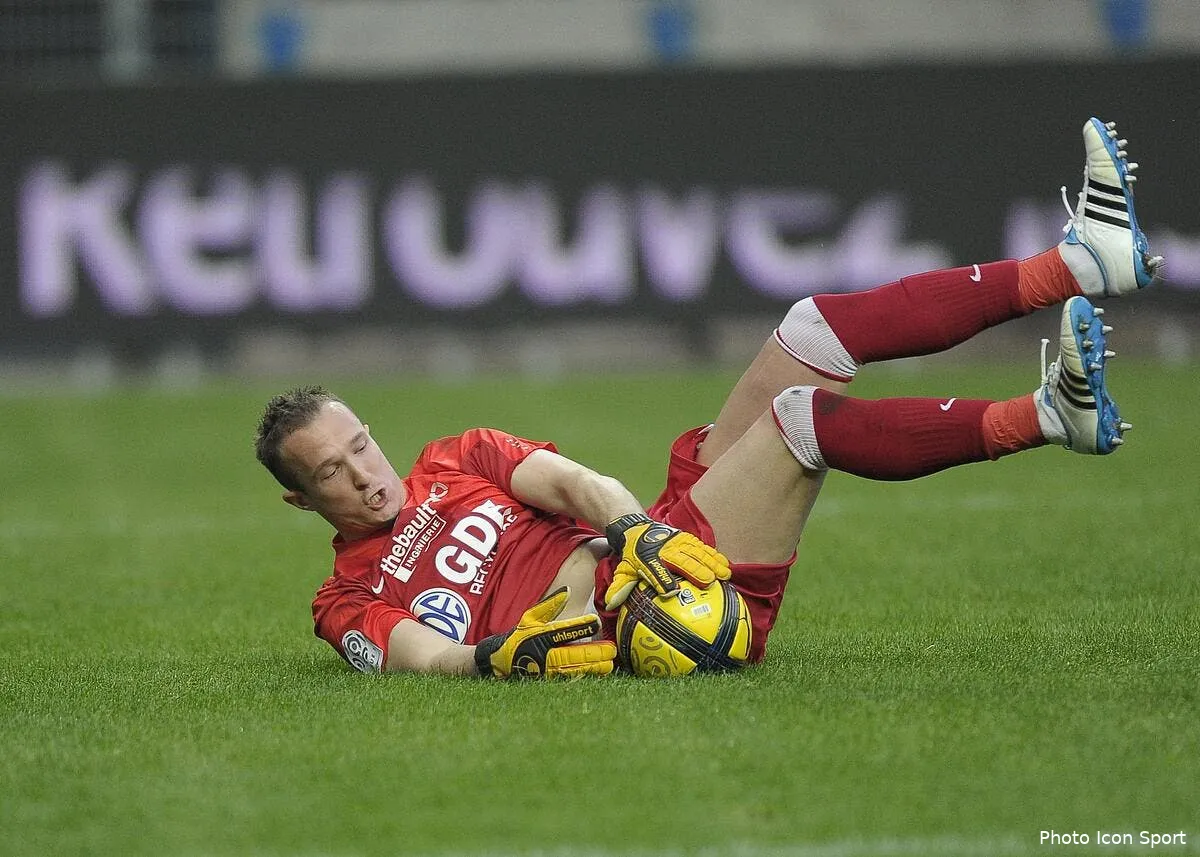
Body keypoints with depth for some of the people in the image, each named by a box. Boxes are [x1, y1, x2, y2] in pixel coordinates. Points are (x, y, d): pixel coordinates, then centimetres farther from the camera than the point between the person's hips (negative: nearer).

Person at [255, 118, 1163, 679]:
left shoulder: (457, 461, 23)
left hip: (668, 544, 7)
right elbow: (423, 655, -13)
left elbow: (572, 482, 4)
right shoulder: (350, 600, 8)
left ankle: (1083, 259, -9)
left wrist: (635, 533, -19)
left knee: (819, 330, -4)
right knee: (806, 413, -24)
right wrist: (504, 654, -36)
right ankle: (1049, 414, -29)